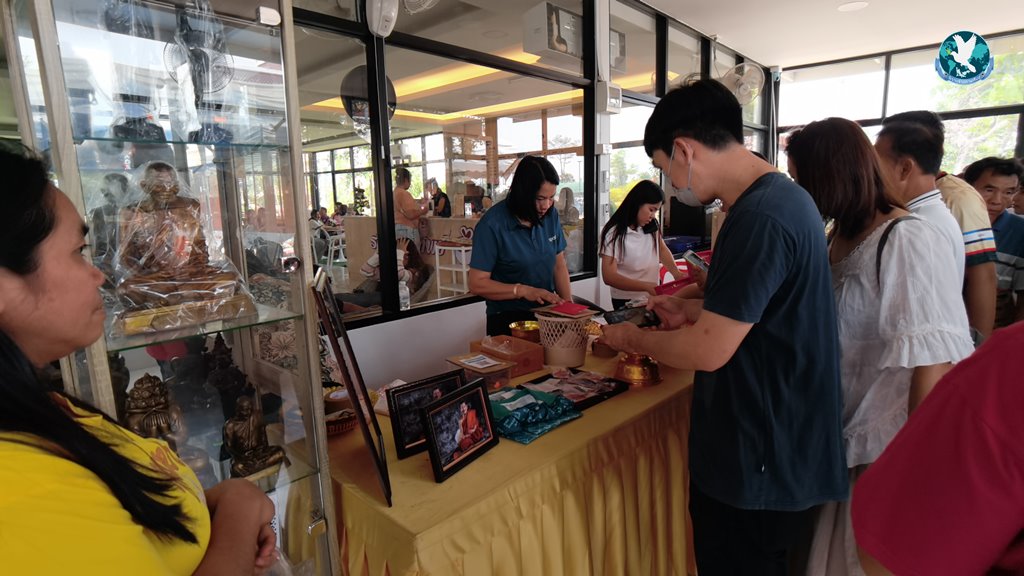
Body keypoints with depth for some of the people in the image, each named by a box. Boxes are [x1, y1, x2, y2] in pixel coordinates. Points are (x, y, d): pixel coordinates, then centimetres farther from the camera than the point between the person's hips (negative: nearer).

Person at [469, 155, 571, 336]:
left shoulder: (551, 215, 2)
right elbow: (477, 284, -13)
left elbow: (559, 265, 9)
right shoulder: (492, 225, -15)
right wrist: (523, 290, -21)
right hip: (507, 320, -4)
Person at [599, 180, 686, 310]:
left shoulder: (652, 227, -2)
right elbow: (609, 277, -23)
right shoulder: (615, 233, -19)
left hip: (651, 296, 5)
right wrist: (646, 286, -33)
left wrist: (676, 272, -5)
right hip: (626, 301, -5)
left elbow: (662, 249, 14)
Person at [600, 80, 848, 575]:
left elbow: (709, 351, -26)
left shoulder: (759, 218, -26)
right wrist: (693, 307, 9)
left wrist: (632, 338, -10)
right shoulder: (783, 196, 7)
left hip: (756, 466, -9)